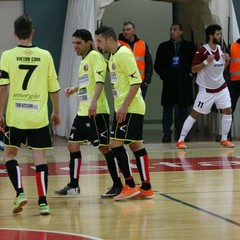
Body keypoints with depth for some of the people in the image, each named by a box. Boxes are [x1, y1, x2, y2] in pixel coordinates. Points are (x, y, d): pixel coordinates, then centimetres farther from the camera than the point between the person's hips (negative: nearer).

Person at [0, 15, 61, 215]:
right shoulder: (45, 55, 3)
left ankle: (20, 192, -4)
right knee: (39, 156, 5)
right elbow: (54, 87, 7)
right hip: (39, 116, 1)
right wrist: (56, 112, 18)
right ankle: (43, 202, -1)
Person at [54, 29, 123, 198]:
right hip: (83, 112, 10)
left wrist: (94, 101, -31)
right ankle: (74, 186, 16)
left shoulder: (95, 56, -9)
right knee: (73, 145, 9)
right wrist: (75, 90, 19)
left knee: (104, 147, -6)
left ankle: (118, 185, 2)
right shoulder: (84, 60, 19)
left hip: (96, 112, -10)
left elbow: (100, 81, -20)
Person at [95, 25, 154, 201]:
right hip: (124, 108, 10)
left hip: (130, 108, -10)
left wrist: (125, 105, -23)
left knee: (116, 143, -10)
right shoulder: (113, 56, 15)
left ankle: (130, 186, -6)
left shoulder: (123, 54, -15)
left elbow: (136, 81, -20)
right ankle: (146, 188, 12)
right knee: (136, 145, 9)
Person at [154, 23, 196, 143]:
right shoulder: (163, 47, 9)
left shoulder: (189, 46, 7)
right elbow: (157, 65, 10)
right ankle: (166, 134, 1)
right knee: (167, 108, -1)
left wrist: (190, 74, -2)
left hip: (184, 82, 0)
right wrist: (164, 75, -2)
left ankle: (181, 133, 6)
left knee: (183, 108, 1)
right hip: (169, 82, 0)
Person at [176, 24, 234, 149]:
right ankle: (181, 140, 1)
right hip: (206, 89, -6)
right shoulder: (202, 51, -16)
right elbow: (193, 69, -16)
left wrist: (227, 60, -4)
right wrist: (206, 62, -27)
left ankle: (224, 139, 9)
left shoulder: (220, 49, 4)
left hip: (221, 87, 6)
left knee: (228, 111, -3)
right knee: (195, 114, -4)